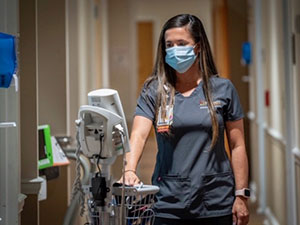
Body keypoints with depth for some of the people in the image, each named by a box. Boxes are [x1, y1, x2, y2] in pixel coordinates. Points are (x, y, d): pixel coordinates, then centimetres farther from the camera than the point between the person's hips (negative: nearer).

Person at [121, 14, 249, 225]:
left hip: (215, 201, 0)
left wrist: (241, 195, 0)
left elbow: (237, 146, 4)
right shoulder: (154, 90, 2)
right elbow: (138, 134, -11)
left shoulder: (223, 89, 2)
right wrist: (130, 170, -29)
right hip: (169, 202, 0)